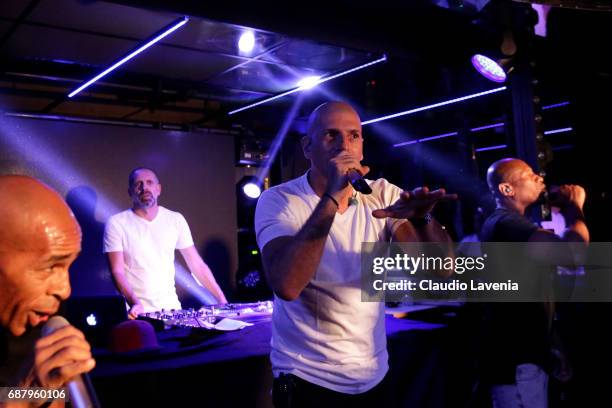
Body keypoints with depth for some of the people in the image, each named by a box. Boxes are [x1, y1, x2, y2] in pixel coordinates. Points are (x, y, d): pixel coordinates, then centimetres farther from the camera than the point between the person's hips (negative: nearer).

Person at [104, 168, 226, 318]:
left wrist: (222, 301, -1)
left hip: (171, 308, 2)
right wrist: (135, 303, -23)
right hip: (137, 312, -2)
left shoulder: (176, 220, 6)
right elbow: (117, 272, -7)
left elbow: (197, 265, 6)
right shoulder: (116, 223, -2)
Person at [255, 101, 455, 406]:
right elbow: (286, 285, -31)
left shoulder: (382, 195, -2)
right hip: (307, 379, -4)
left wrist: (422, 218, -30)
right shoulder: (278, 201, -13)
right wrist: (331, 198, -34)